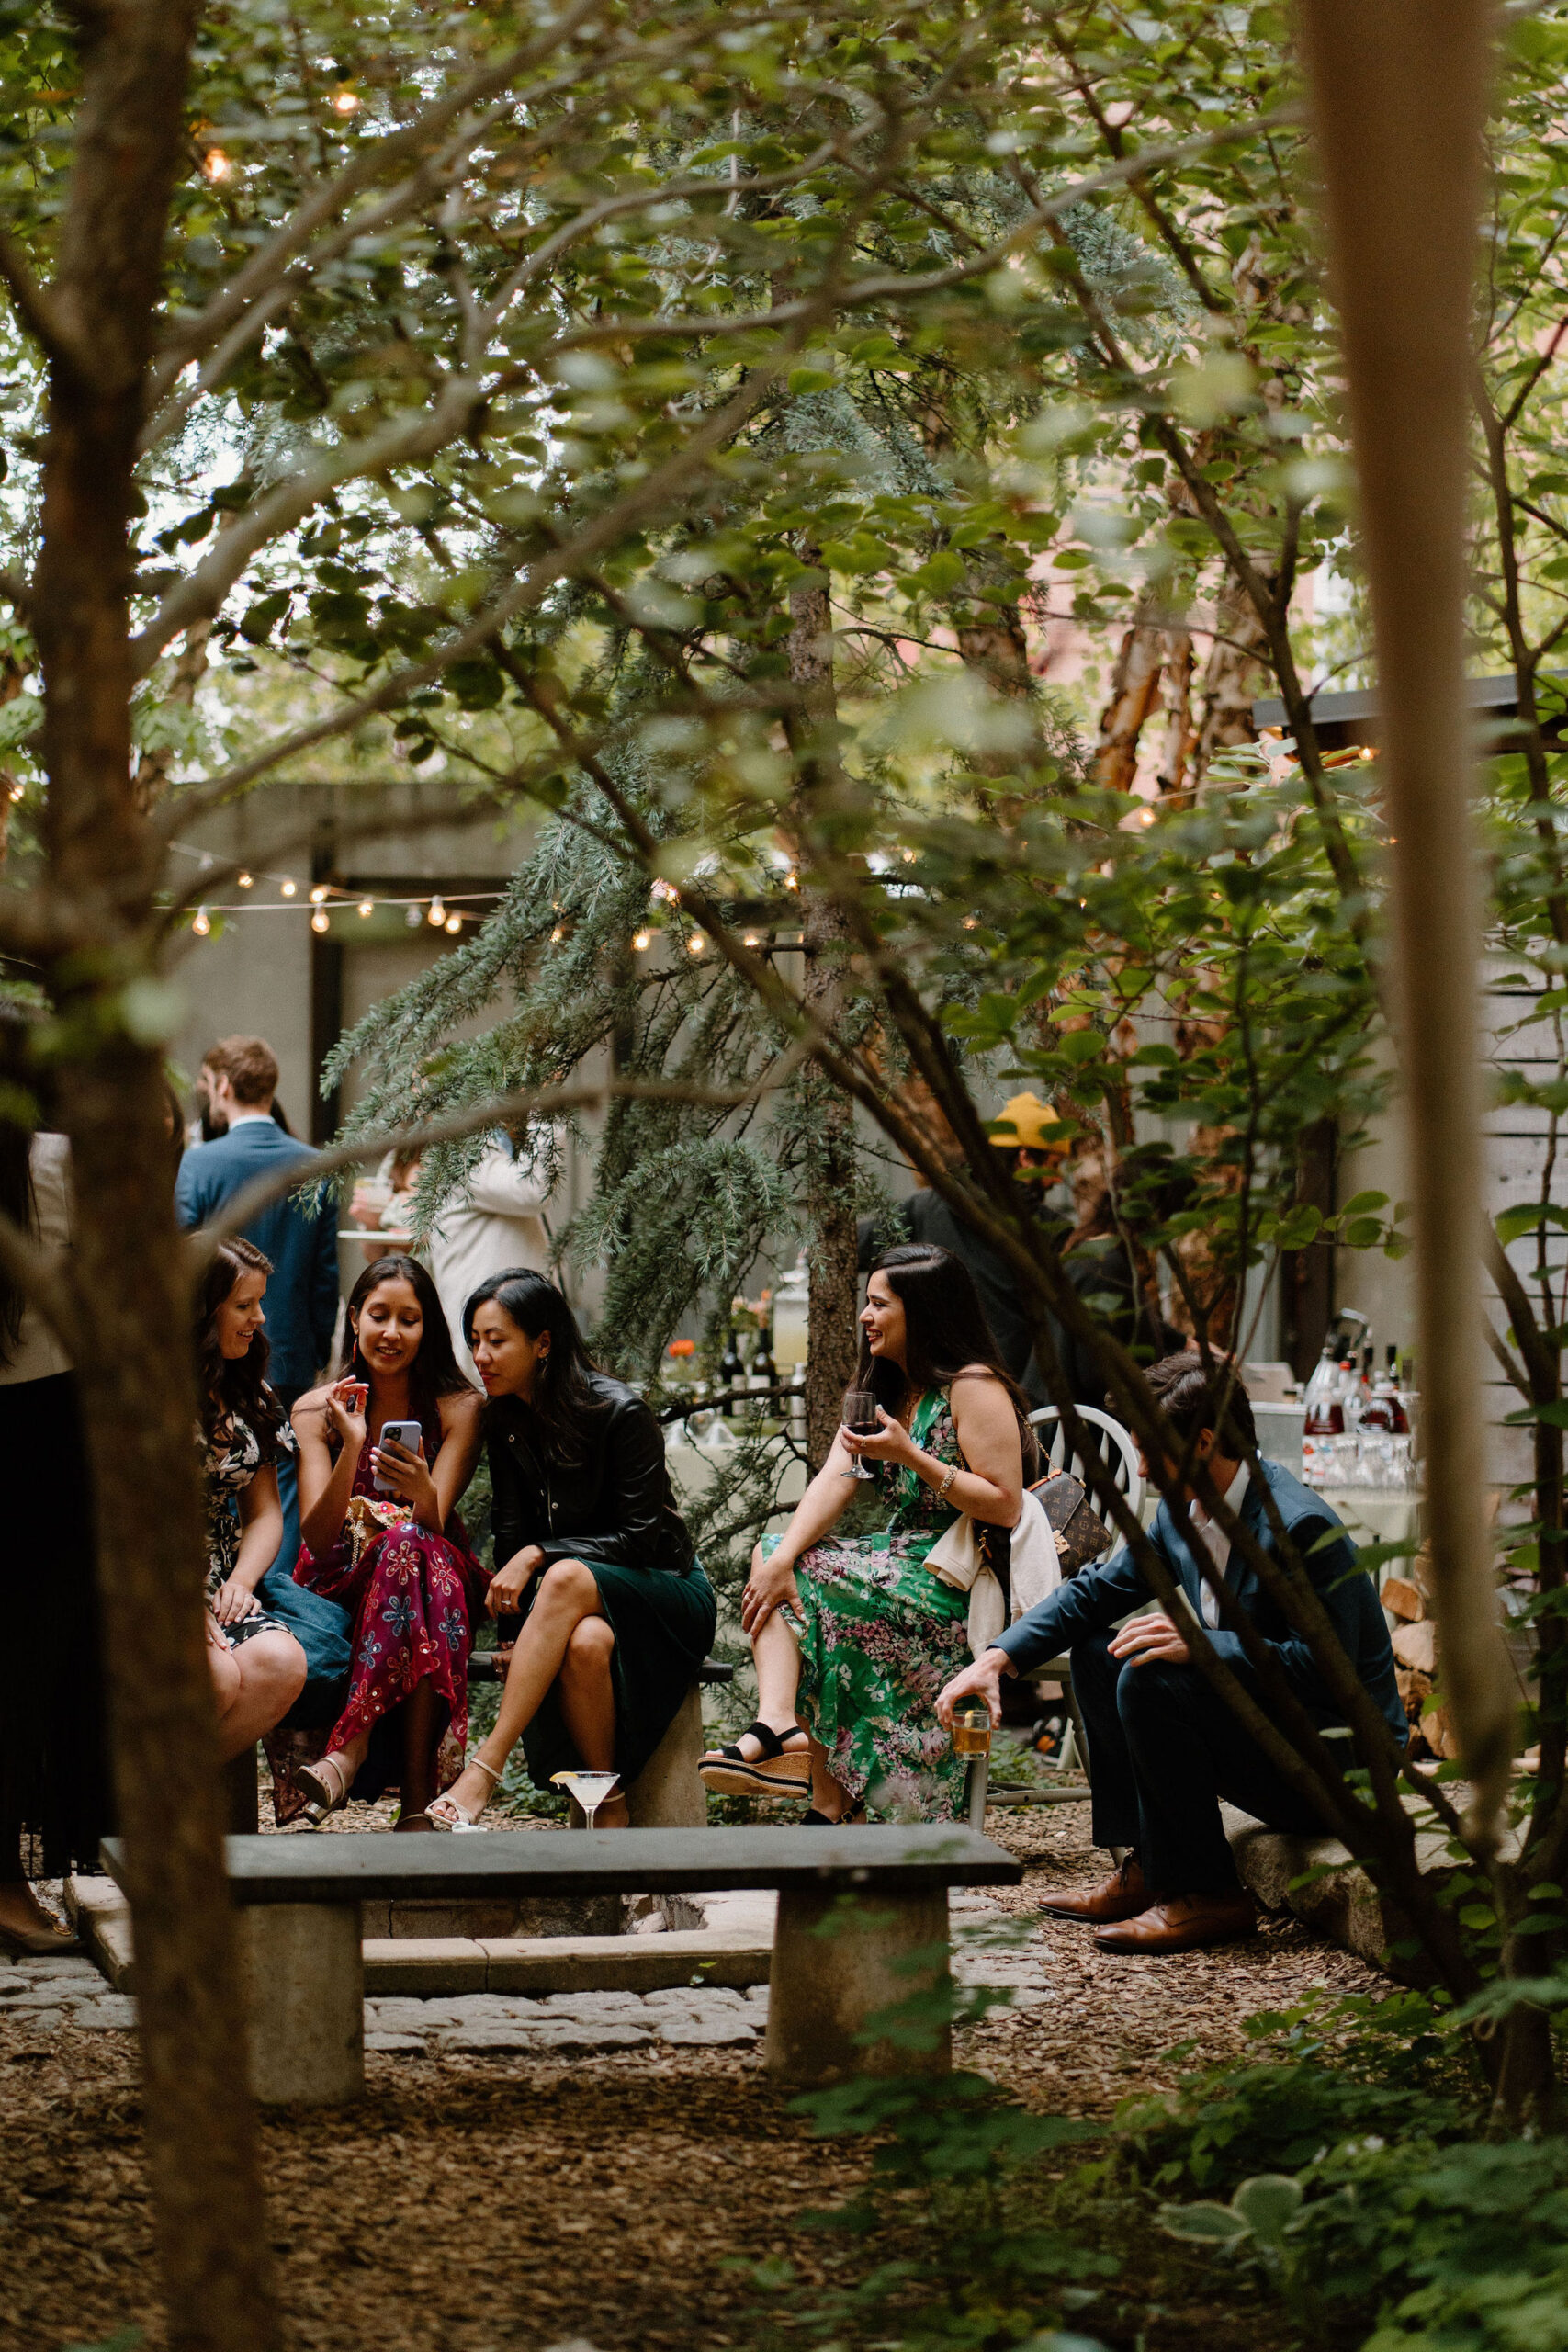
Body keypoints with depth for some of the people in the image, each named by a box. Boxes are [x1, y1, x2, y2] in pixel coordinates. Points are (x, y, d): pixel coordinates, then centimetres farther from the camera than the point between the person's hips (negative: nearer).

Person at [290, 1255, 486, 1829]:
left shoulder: (458, 1408, 0)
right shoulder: (316, 1410, 1)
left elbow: (433, 1525, -13)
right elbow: (316, 1537, -10)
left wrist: (423, 1488, -36)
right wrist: (351, 1447, -24)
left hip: (437, 1574, 0)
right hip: (344, 1583, 0)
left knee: (409, 1546, -36)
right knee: (405, 1543, -36)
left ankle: (350, 1753, -44)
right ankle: (417, 1789, -45)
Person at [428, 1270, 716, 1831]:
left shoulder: (619, 1412, -14)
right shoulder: (504, 1421, 4)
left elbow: (640, 1536, -14)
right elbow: (511, 1536, 6)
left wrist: (539, 1554, -22)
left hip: (669, 1599, -4)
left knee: (567, 1578, -37)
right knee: (585, 1642, -36)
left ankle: (484, 1772, -42)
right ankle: (609, 1811, -25)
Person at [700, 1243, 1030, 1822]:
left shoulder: (975, 1388, -12)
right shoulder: (885, 1389, 15)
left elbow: (1005, 1507, -20)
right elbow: (835, 1479, 1)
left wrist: (910, 1456, -22)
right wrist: (781, 1558, -15)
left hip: (956, 1588, -9)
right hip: (902, 1558, 9)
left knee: (803, 1584, -16)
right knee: (771, 1554, -6)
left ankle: (831, 1808, -11)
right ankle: (778, 1724, -29)